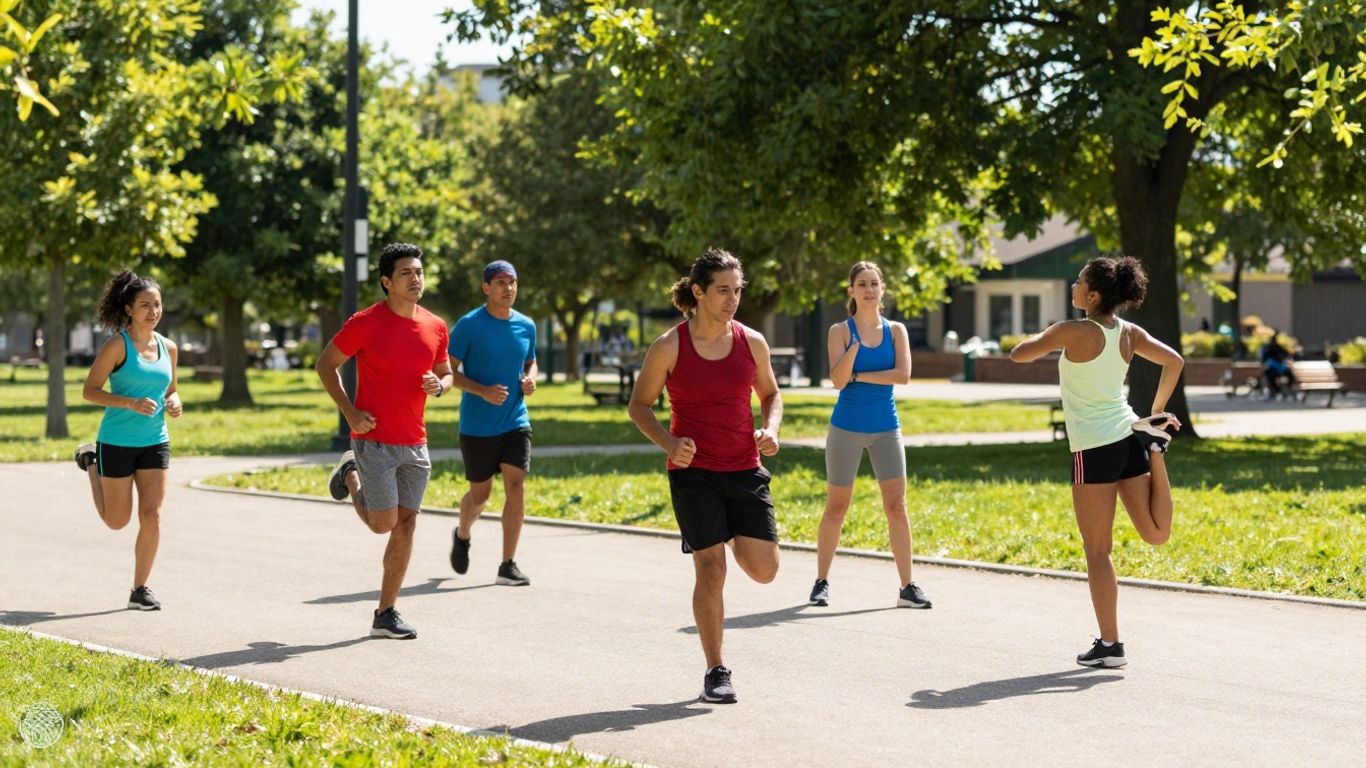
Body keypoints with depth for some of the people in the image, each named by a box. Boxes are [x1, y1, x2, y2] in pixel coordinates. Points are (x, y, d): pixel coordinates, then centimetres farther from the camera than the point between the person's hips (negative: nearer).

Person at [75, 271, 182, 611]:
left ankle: (140, 589, 6)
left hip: (155, 442, 4)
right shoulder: (118, 345, -11)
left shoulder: (168, 348, 5)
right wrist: (130, 403, -24)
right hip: (117, 442, -4)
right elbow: (89, 391, -11)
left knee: (152, 516, -6)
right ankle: (91, 462, 37)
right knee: (117, 520, 10)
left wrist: (174, 404, -5)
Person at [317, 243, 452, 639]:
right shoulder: (367, 322, -10)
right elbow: (326, 364, -2)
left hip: (415, 444, 5)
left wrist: (438, 386, -5)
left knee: (406, 525, 3)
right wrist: (350, 412, -12)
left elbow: (445, 373, 20)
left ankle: (386, 614, 11)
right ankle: (351, 476, 26)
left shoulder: (435, 327, 6)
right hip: (375, 440, -5)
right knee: (384, 524, -6)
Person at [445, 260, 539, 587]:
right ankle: (462, 535, 41)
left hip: (516, 422, 3)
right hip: (477, 425, -3)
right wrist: (483, 391, -23)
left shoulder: (526, 326, 5)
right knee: (480, 494, 8)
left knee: (516, 489, -10)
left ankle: (508, 565, -4)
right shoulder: (469, 325, -9)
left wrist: (530, 379, -3)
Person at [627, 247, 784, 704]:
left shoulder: (752, 343, 2)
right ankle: (715, 672, 6)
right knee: (710, 569, -7)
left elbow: (770, 394, 18)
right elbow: (639, 404, 2)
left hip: (745, 469, 3)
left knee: (764, 569, -3)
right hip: (694, 472, -3)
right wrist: (668, 443, -14)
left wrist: (771, 429, -3)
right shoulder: (669, 348, -7)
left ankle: (737, 541, 33)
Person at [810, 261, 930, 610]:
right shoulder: (840, 331, -2)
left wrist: (859, 376, -11)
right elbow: (837, 381, -13)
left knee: (896, 506, -4)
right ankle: (821, 582, 15)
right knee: (836, 508, 4)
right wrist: (854, 348, -28)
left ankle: (907, 587, -1)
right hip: (847, 427, -2)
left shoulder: (895, 330, 4)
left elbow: (903, 374, -10)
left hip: (886, 428, 2)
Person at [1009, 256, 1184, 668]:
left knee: (1097, 550, 1)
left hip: (1094, 449, -6)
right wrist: (1158, 409, 15)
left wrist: (1041, 335, 11)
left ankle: (1109, 644, 2)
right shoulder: (1129, 334, 4)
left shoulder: (1074, 332, -14)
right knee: (1157, 534, 15)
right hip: (1127, 439, 6)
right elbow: (1174, 361, 5)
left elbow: (1018, 354, -9)